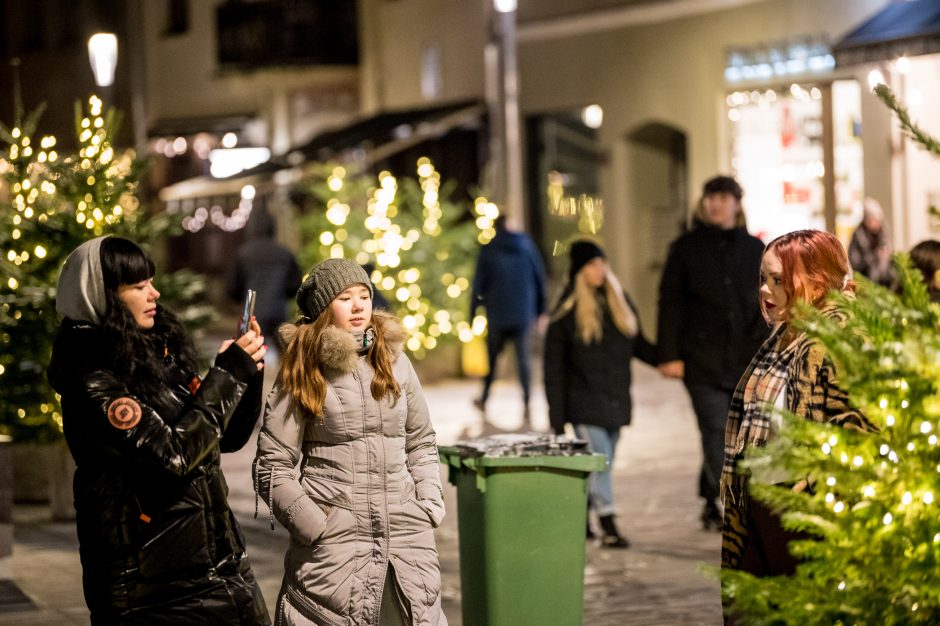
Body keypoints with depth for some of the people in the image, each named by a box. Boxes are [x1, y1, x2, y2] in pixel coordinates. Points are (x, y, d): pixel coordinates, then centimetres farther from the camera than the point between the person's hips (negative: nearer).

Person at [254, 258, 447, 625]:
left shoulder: (394, 361, 10)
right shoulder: (303, 374, -1)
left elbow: (421, 443, 19)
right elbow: (272, 467, -3)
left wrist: (430, 506, 7)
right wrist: (315, 526, -8)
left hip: (406, 534, 4)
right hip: (333, 540, -4)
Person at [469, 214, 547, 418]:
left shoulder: (489, 250, -5)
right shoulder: (526, 245, 3)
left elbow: (479, 283, -4)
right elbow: (540, 277, 7)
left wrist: (473, 311, 3)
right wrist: (541, 309, 13)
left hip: (497, 314, -2)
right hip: (523, 313, 2)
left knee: (492, 357, 13)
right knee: (523, 357, 2)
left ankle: (484, 399, 23)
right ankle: (526, 403, -9)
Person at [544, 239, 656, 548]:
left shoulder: (619, 301, 11)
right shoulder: (567, 311, -5)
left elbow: (638, 345, 16)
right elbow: (553, 365, -4)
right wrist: (557, 416, -7)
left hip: (615, 400, 5)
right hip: (584, 403, -5)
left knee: (602, 462, 10)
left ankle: (580, 517, 23)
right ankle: (608, 526, -11)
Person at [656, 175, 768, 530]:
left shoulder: (754, 249, 12)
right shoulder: (686, 247, 5)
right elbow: (670, 302, 3)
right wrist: (669, 354, -5)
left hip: (745, 360, 3)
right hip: (702, 358, -3)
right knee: (716, 431, -11)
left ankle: (712, 503, 19)